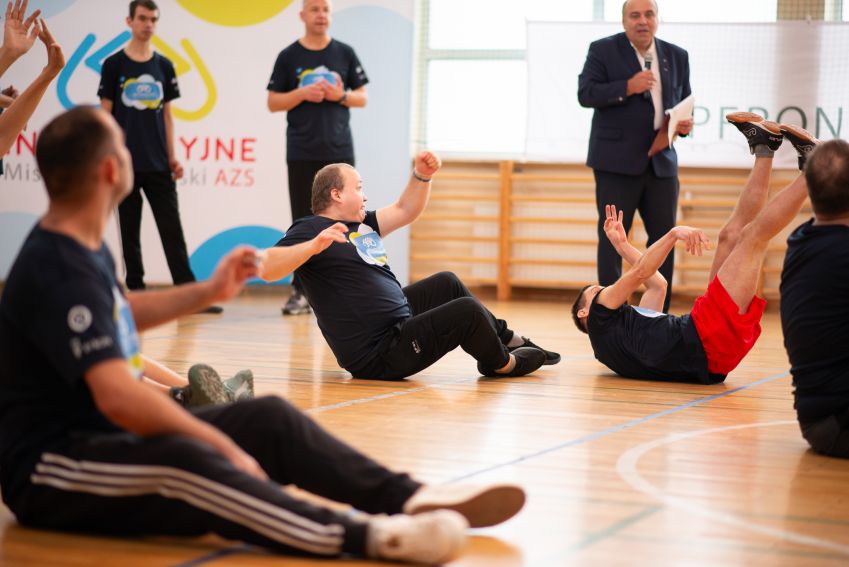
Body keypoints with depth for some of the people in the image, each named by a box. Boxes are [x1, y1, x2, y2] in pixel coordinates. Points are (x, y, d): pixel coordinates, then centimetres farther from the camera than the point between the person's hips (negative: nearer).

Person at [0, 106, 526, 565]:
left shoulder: (83, 248, 10)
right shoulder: (59, 273, -22)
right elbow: (118, 397, -31)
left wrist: (209, 292, 27)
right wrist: (226, 447, -25)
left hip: (108, 437, 11)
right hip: (50, 472, -11)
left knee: (268, 417, -2)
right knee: (185, 461, -38)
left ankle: (411, 498, -16)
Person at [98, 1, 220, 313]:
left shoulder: (164, 66, 10)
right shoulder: (114, 65, 1)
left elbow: (166, 114, 12)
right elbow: (105, 114, 1)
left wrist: (172, 157, 6)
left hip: (158, 164, 2)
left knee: (172, 229, -1)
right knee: (130, 231, 3)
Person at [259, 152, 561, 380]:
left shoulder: (362, 224, 13)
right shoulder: (309, 229, -15)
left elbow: (405, 211, 23)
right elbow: (266, 268, -28)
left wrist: (422, 175, 5)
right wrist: (315, 245, -41)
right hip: (378, 355, -11)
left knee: (446, 283, 25)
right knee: (467, 311, -15)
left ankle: (509, 340, 35)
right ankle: (502, 363, 13)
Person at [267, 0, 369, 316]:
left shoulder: (345, 54, 7)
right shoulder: (289, 57, 3)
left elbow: (363, 98, 9)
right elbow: (273, 103, 2)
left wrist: (342, 95, -11)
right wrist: (302, 93, -14)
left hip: (339, 153, 1)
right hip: (301, 155, -1)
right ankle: (301, 292, 6)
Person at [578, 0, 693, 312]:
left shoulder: (677, 56, 11)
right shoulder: (603, 50, -2)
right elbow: (585, 93, -10)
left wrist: (686, 124, -4)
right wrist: (627, 87, -22)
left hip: (662, 161, 4)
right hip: (617, 161, -4)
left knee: (664, 237, 6)